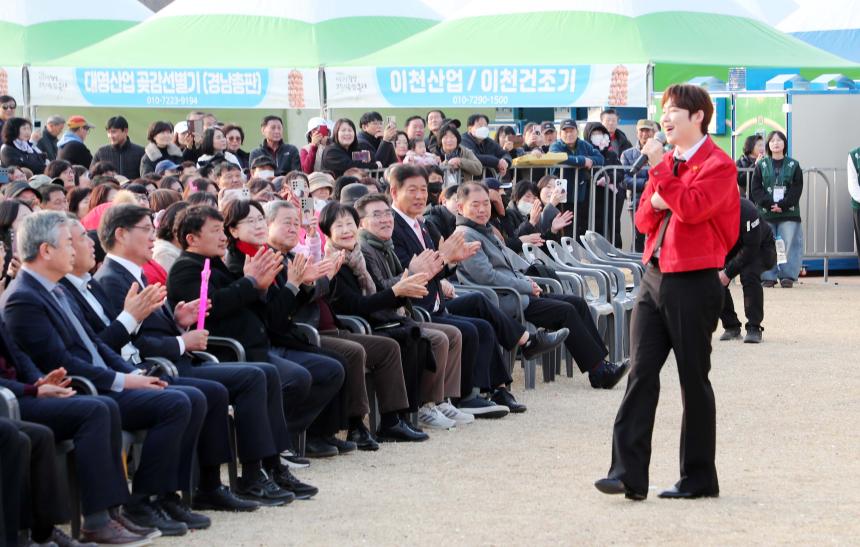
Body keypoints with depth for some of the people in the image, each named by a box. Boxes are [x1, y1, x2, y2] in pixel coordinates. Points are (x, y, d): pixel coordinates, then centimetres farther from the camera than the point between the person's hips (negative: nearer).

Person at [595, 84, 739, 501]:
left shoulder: (718, 165, -8)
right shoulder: (667, 161, 17)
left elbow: (691, 209, -23)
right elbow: (643, 220, 18)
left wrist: (661, 170, -19)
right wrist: (655, 202, -3)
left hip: (693, 282, -7)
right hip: (654, 275, 7)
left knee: (694, 381, 2)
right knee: (641, 373, -2)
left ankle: (700, 478, 12)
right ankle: (628, 473, -6)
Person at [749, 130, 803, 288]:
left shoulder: (793, 165, 7)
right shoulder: (761, 165, 8)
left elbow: (797, 189, 0)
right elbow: (755, 189, 1)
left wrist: (782, 205, -12)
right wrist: (769, 204, -12)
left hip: (788, 211, 0)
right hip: (765, 212, 0)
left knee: (788, 245, -4)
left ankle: (788, 276, 1)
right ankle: (768, 277, 4)